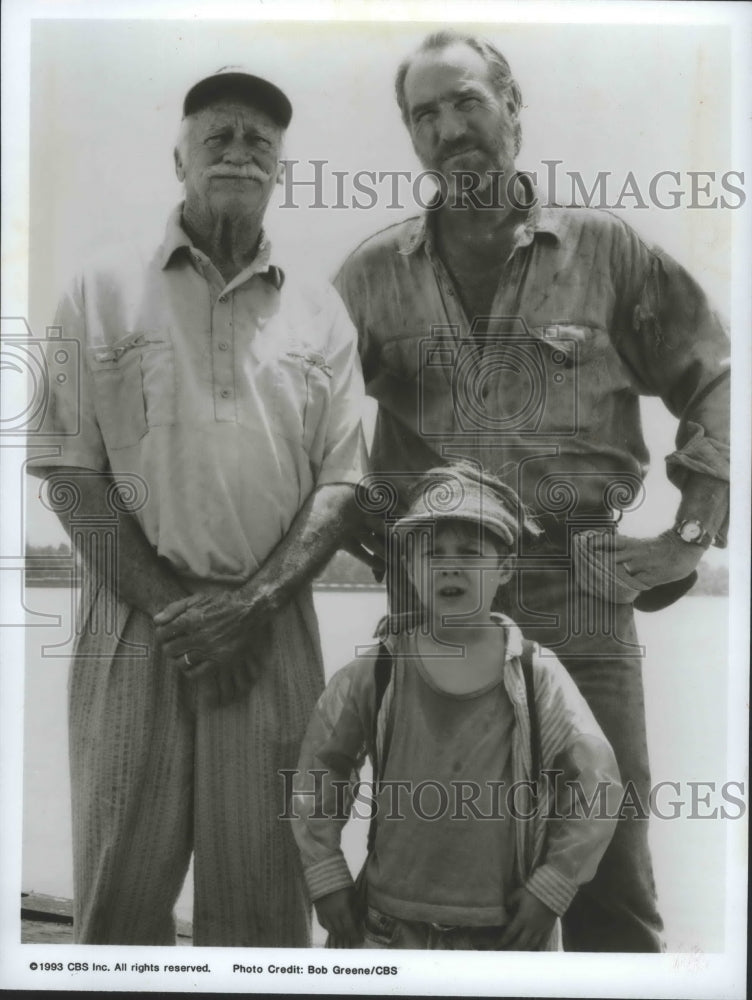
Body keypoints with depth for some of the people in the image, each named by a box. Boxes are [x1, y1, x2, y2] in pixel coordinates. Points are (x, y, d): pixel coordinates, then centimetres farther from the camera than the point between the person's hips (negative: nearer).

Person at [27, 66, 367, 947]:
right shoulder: (103, 291, 7)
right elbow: (71, 471, 1)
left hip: (271, 631, 1)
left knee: (262, 893, 6)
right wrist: (169, 607, -8)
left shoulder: (319, 312, 11)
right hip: (133, 619, -1)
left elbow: (341, 483, 5)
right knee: (119, 883, 6)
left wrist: (251, 603, -9)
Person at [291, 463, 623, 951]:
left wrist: (551, 888, -5)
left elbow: (597, 780, -4)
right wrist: (327, 878, 4)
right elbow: (319, 771, 5)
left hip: (508, 931, 0)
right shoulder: (373, 675, -4)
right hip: (396, 924, 1)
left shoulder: (537, 676, -6)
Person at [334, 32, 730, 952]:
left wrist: (692, 533, 0)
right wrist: (367, 529, 1)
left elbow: (713, 380, 8)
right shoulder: (374, 273, 8)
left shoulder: (605, 251, 5)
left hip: (578, 584, -1)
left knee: (607, 855, 6)